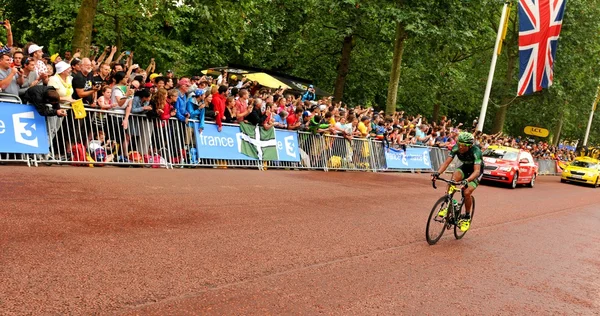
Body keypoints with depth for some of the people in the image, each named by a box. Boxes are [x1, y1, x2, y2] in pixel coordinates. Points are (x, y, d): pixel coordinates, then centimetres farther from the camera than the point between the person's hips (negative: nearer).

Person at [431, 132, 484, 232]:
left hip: (475, 171, -4)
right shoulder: (456, 148, -23)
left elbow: (477, 170, -43)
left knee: (467, 192, -23)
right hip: (465, 167, 4)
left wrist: (467, 180, -61)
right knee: (454, 178, -30)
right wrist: (437, 173, -44)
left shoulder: (476, 151, -34)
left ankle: (467, 217, 1)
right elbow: (446, 162, -26)